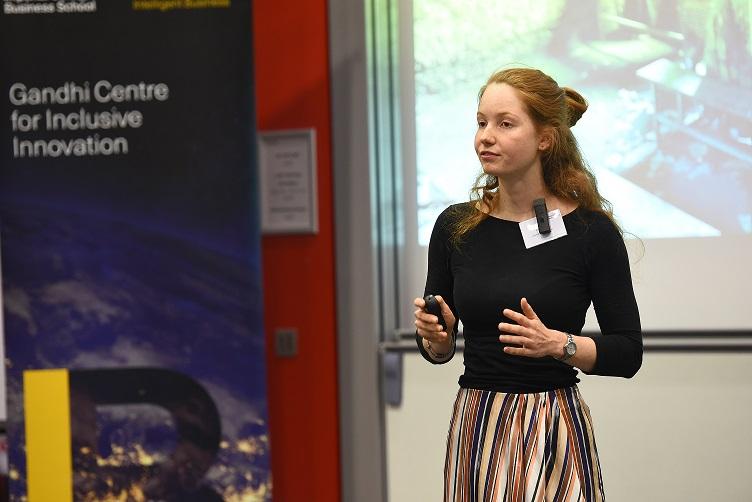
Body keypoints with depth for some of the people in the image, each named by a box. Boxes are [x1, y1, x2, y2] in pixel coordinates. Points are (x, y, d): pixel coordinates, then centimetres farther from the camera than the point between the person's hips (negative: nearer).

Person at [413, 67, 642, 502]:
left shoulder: (591, 231, -6)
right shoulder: (454, 226, 3)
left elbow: (628, 353, -2)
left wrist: (557, 343, -17)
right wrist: (435, 337, -9)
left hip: (554, 431, -3)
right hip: (475, 428, 3)